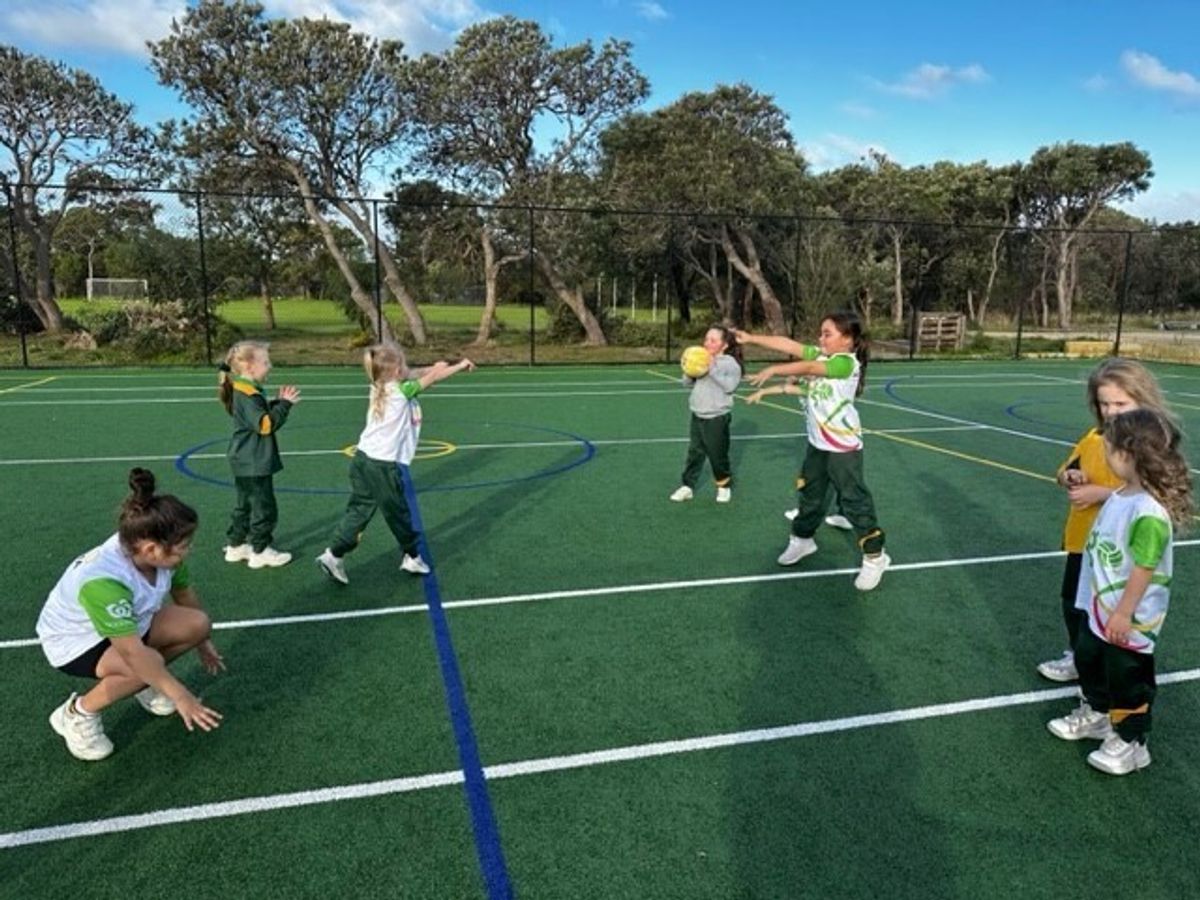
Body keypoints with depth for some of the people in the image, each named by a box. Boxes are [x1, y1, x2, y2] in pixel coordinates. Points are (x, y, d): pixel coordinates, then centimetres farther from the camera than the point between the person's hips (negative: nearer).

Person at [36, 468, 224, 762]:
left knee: (198, 624, -10)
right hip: (73, 639, -7)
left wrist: (201, 641, 13)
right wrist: (180, 696, -38)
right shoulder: (101, 580, -41)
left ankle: (145, 684, 14)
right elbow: (132, 651, -42)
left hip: (127, 622, 7)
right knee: (146, 664, -33)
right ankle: (77, 714, -7)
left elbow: (184, 593, -1)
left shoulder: (159, 553, -21)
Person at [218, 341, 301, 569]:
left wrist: (278, 403, 2)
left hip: (246, 463, 11)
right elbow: (265, 424, -27)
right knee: (264, 507, 0)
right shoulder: (247, 395, -21)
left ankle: (236, 546, 30)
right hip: (254, 464, -11)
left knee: (244, 505, 20)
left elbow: (263, 416, 14)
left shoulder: (244, 392, 10)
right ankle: (260, 551, 9)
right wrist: (284, 405, -24)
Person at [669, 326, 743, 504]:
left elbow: (730, 386, -21)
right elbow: (687, 383, 12)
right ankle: (687, 486, 15)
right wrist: (689, 372, -9)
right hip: (698, 415, 5)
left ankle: (725, 486, 26)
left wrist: (713, 369, -23)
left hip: (717, 417, -5)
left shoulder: (730, 362, -8)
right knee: (694, 453, 9)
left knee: (718, 455, 6)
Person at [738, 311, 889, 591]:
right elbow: (787, 345, 1)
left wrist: (773, 370, -39)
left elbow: (808, 368, -32)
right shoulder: (819, 355, 3)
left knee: (854, 499, -1)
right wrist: (751, 338, -3)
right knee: (811, 494, 21)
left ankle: (875, 557, 11)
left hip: (843, 445, -8)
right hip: (817, 442, 8)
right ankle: (802, 539, 40)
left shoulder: (847, 362, -19)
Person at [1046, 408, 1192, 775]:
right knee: (1088, 661, 25)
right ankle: (1096, 715, 47)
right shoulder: (1121, 496, -3)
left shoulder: (1149, 512, -30)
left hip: (1128, 619, -9)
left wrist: (1124, 614, -22)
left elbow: (1144, 569, -27)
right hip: (1100, 607, 9)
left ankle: (1130, 743, 29)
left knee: (1127, 679, 10)